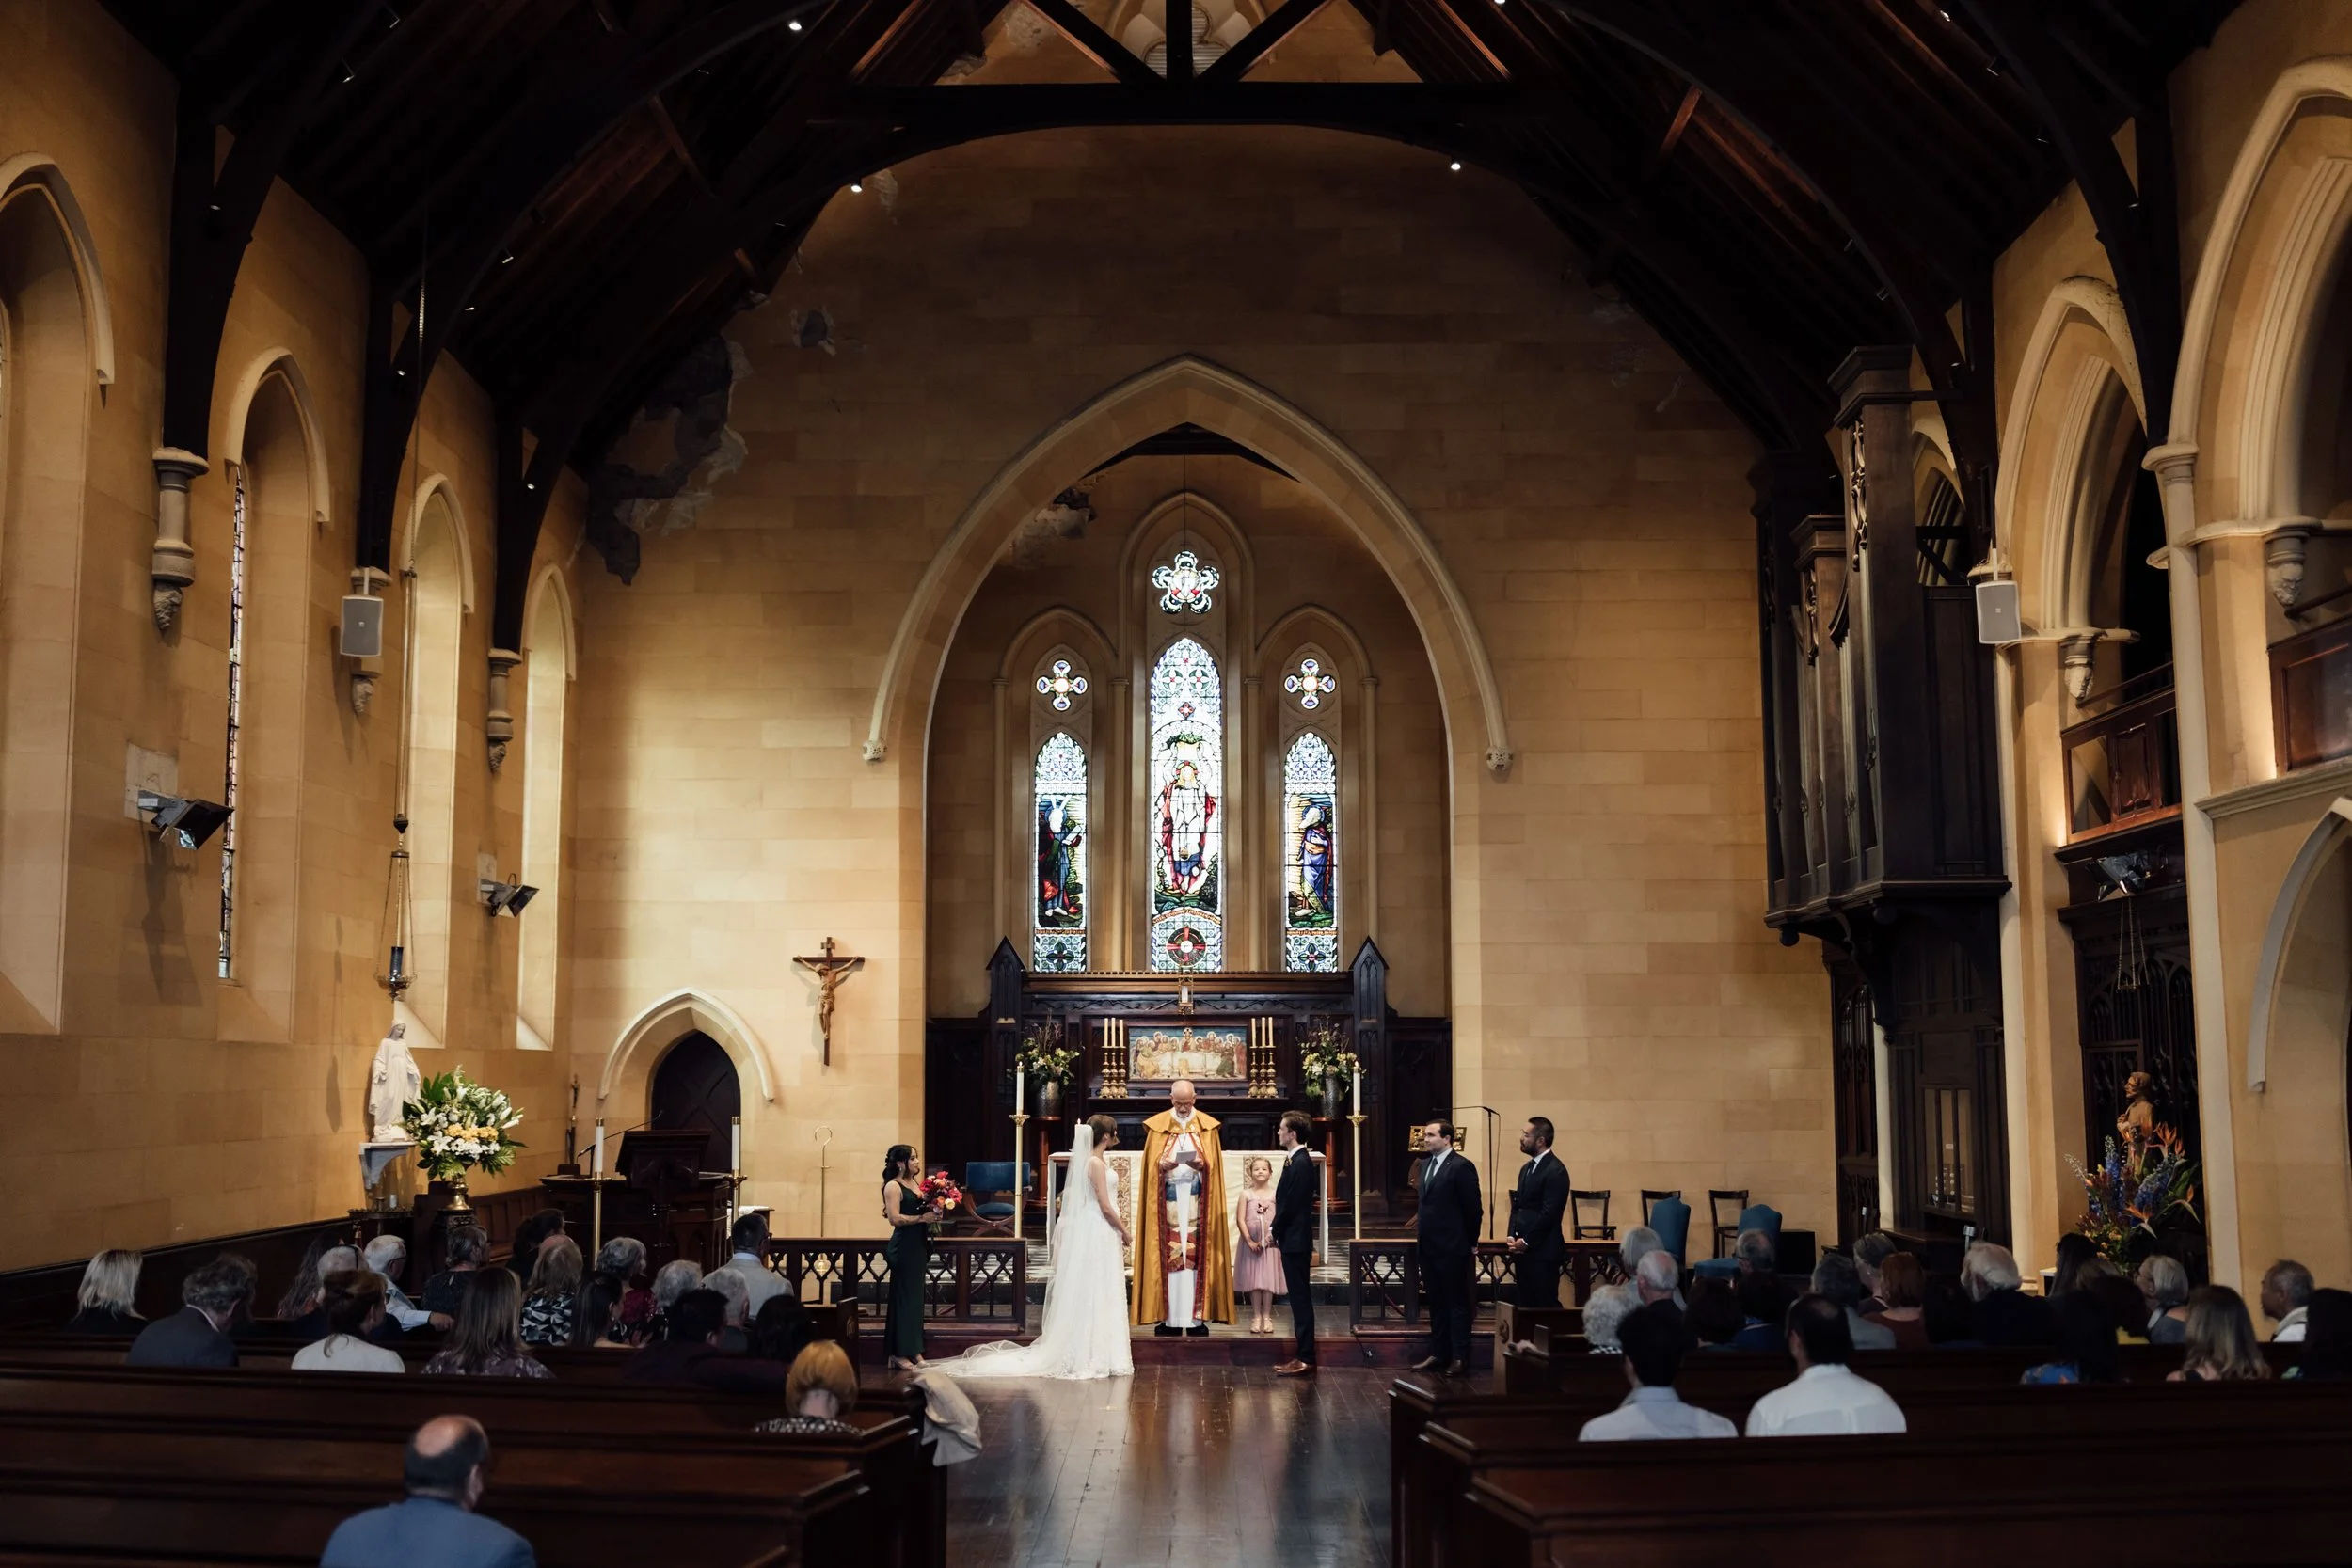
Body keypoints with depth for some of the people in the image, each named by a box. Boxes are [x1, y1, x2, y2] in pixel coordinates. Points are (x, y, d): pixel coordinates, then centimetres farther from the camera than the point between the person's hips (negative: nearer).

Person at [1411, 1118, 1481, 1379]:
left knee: (1457, 1303, 0)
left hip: (1452, 1248, -8)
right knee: (1436, 1303, 13)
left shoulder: (1462, 1167, -13)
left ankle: (1460, 1359, 4)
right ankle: (1438, 1354, 20)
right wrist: (1421, 1230, 11)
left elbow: (1473, 1208, -11)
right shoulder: (1425, 1165, 12)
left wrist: (1471, 1242, -5)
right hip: (1429, 1247, 8)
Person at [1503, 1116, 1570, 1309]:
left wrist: (1526, 1241, -13)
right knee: (1525, 1304, 9)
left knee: (1545, 1305, -5)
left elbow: (1550, 1213, -17)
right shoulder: (1527, 1168, 16)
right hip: (1523, 1249, 8)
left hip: (1543, 1251, -8)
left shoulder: (1555, 1171, -12)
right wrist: (1512, 1236, 5)